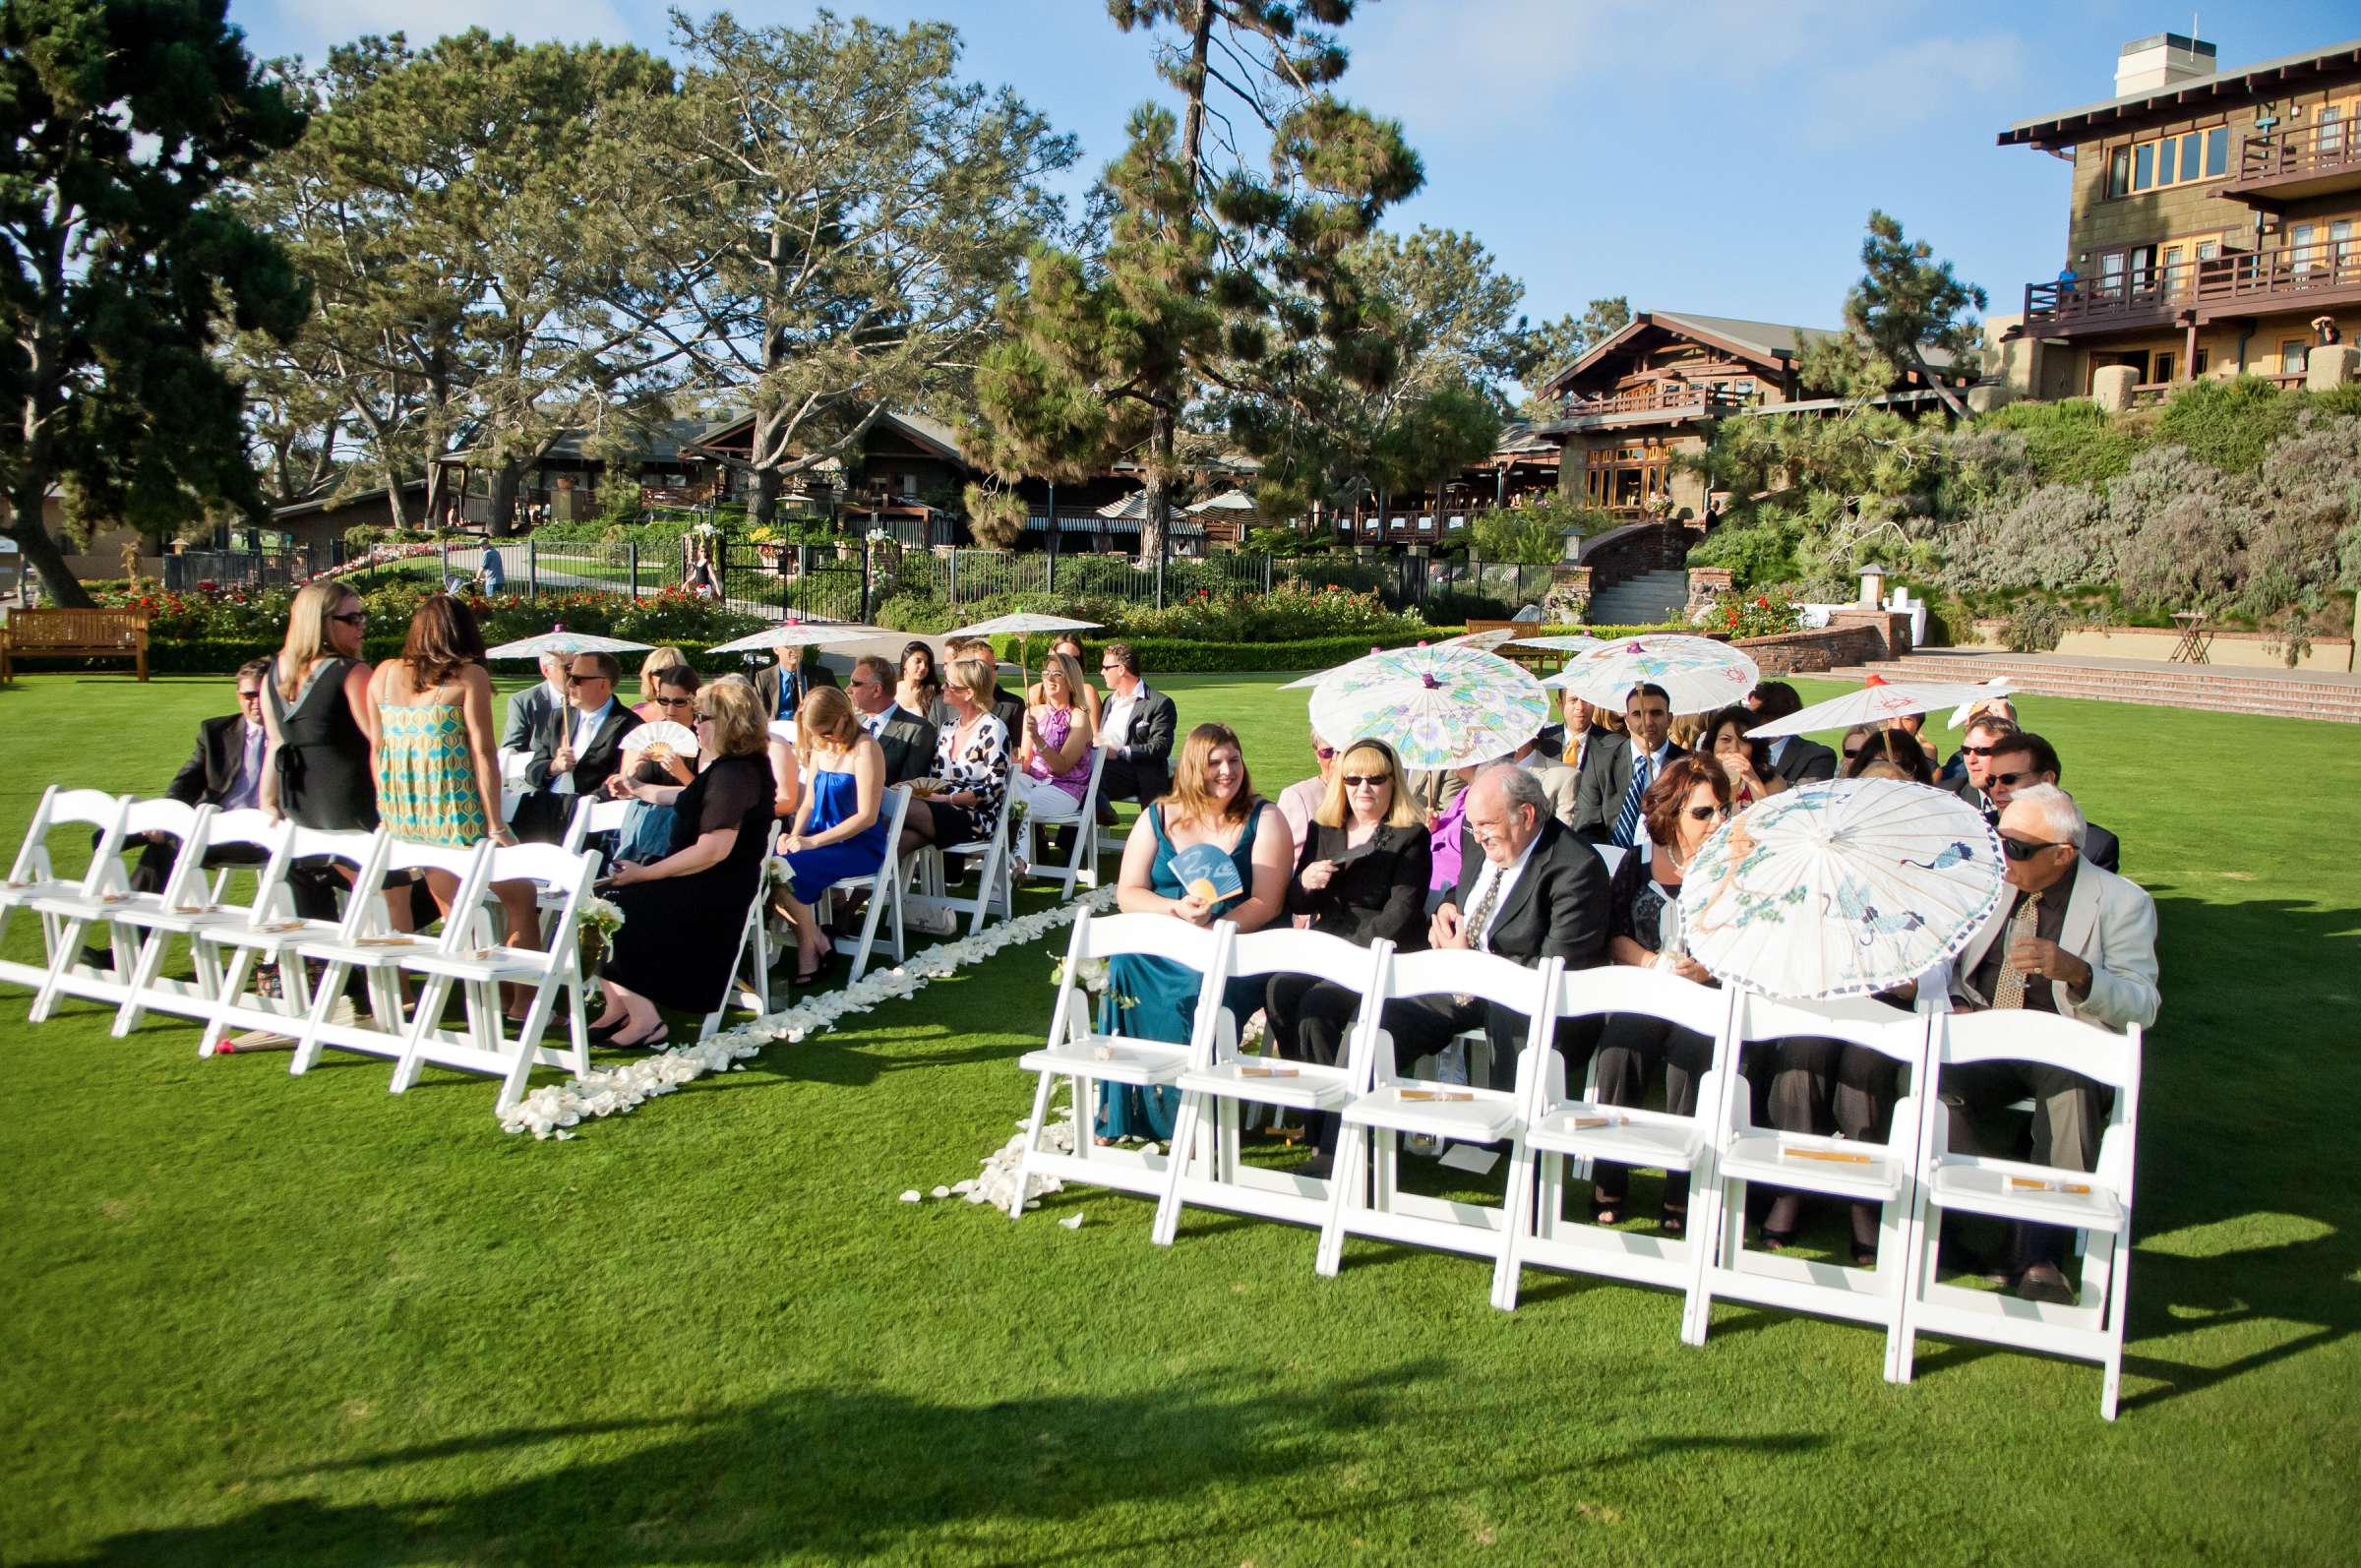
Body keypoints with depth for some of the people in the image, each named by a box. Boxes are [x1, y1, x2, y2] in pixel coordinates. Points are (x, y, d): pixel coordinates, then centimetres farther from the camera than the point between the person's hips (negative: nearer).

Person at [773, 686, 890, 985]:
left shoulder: (865, 748, -11)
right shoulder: (820, 748, 12)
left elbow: (867, 815, -17)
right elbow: (809, 804, 17)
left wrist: (813, 841, -20)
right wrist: (795, 835, -5)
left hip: (860, 846, -7)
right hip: (823, 835, 7)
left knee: (787, 867, -29)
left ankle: (810, 945, -6)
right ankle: (815, 941, -8)